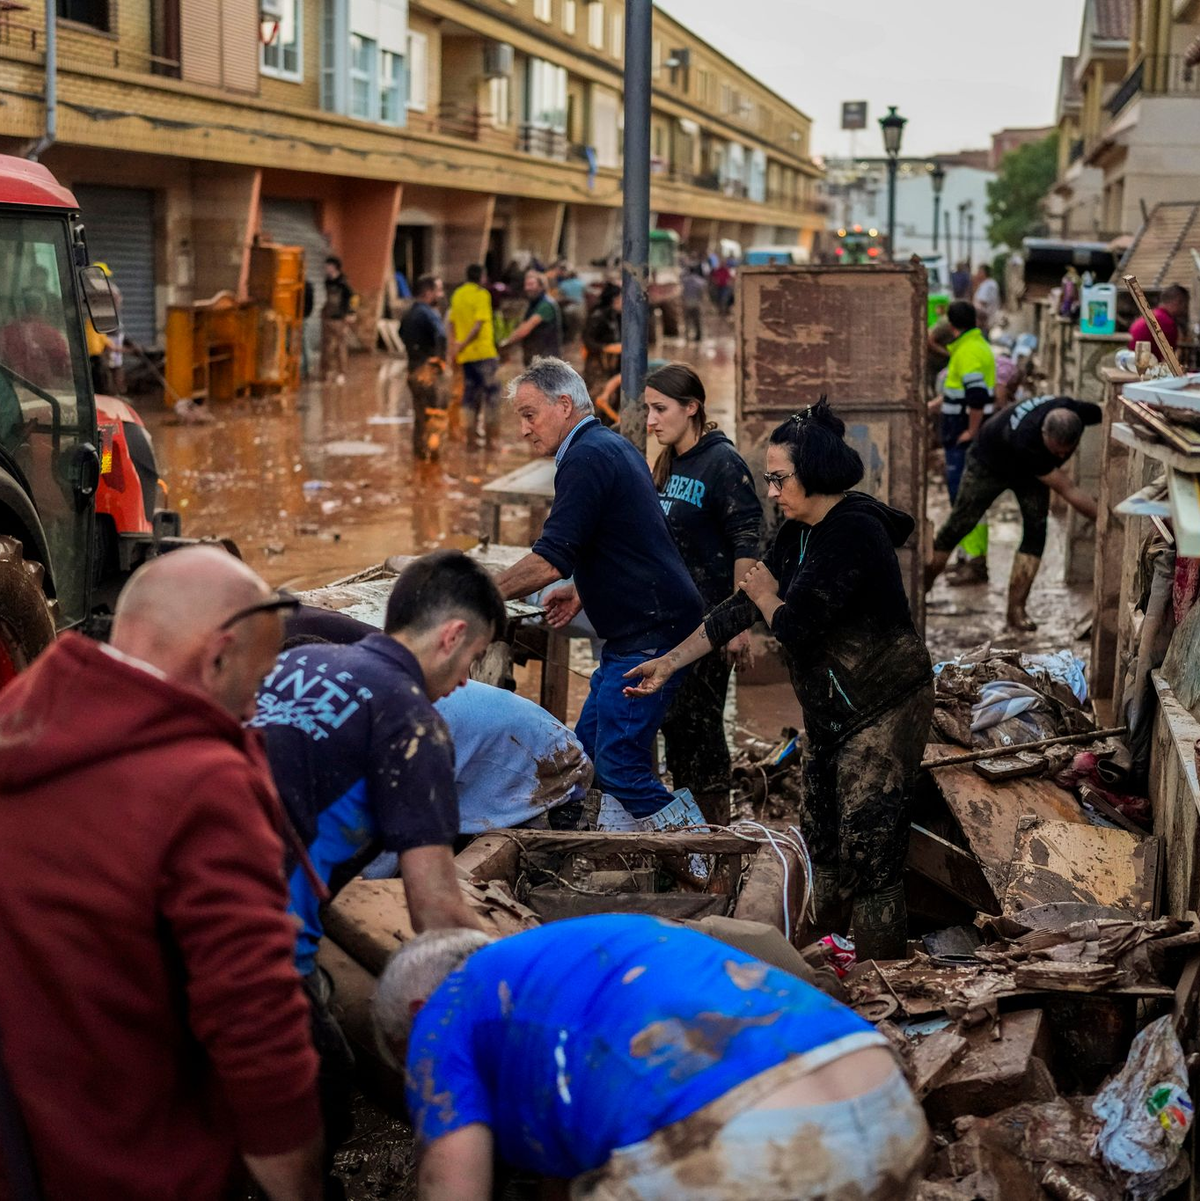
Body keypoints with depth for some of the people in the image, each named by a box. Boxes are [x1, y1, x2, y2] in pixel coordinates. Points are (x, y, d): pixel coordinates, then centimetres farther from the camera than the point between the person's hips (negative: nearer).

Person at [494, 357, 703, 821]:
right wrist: (583, 591, 19)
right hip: (644, 629, 11)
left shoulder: (585, 458, -15)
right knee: (588, 750, 13)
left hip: (648, 635, -11)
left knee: (618, 765, -10)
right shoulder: (614, 446, 17)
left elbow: (551, 560, -21)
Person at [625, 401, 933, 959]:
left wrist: (763, 594, -4)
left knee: (870, 855, -7)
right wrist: (670, 662, 8)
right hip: (832, 713, 10)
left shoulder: (853, 532, -23)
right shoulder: (798, 533, 7)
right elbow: (742, 607, 10)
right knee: (822, 836, 17)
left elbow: (796, 627, -26)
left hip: (882, 712, -10)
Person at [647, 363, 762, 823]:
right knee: (672, 720, 13)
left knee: (699, 721, -4)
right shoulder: (667, 464, 12)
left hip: (708, 616, -8)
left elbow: (746, 543, -16)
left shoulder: (723, 462, -13)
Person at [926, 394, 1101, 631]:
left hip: (1031, 469, 5)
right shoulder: (1026, 440, -47)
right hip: (990, 461, -5)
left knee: (1036, 531, -11)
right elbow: (1068, 491, -41)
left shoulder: (1077, 411, -34)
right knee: (958, 526, -1)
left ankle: (1016, 609, -8)